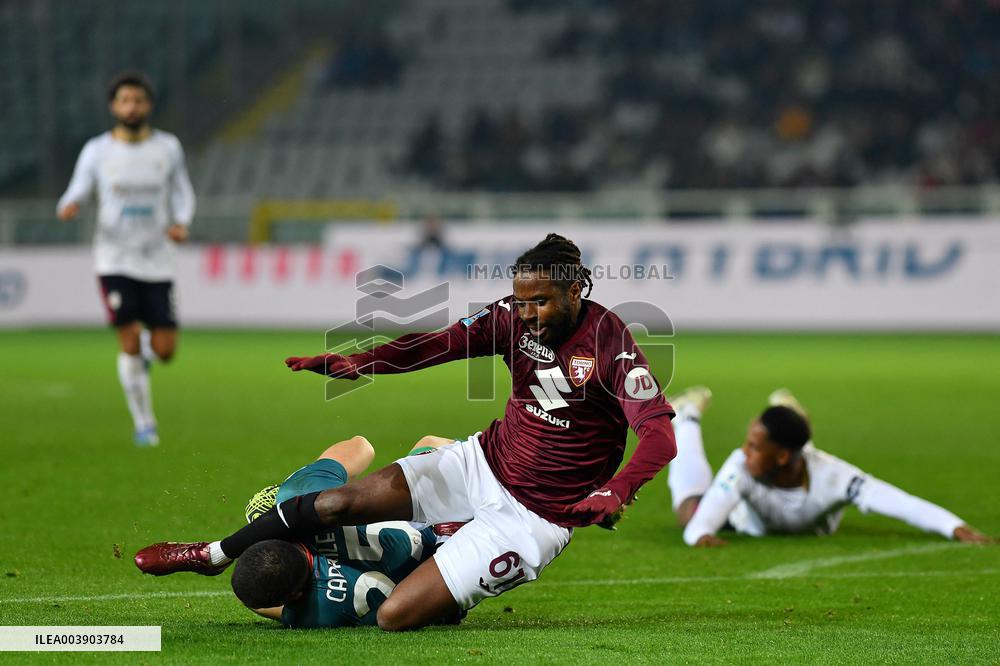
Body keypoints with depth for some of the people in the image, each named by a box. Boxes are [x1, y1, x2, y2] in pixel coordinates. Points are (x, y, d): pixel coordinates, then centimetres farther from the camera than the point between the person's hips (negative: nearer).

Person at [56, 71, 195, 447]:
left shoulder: (168, 147, 3)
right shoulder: (97, 151, -1)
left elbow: (182, 193, 12)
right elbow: (77, 193, 2)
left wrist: (181, 224, -8)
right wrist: (68, 208, -23)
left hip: (157, 261, 1)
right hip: (114, 260, -1)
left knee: (165, 350, -3)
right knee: (129, 343, -9)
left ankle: (146, 347, 36)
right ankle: (144, 423, 6)